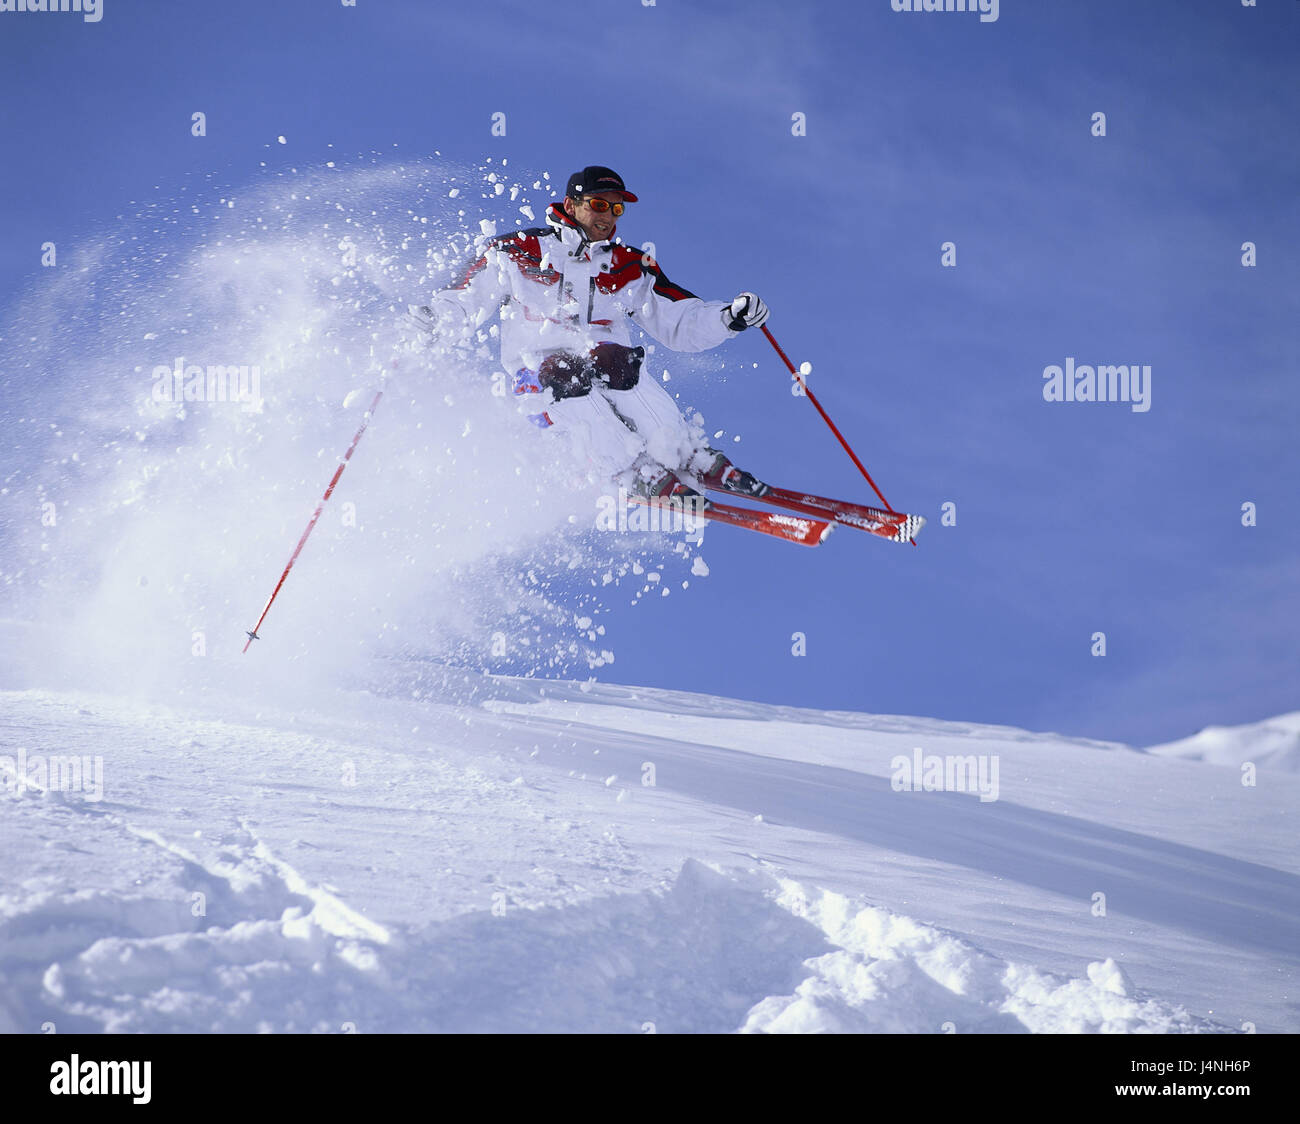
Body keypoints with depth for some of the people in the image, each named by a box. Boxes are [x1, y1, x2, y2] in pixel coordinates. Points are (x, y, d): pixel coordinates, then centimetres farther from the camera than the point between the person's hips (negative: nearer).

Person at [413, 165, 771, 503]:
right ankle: (644, 477, -37)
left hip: (606, 372, 1)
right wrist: (431, 321, -17)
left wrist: (731, 317, -8)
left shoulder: (630, 268, 12)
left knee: (615, 359, -33)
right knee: (562, 372, -36)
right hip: (538, 377, -1)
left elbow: (681, 324, 10)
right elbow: (463, 304, 5)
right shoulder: (517, 252, 5)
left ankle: (694, 459, -29)